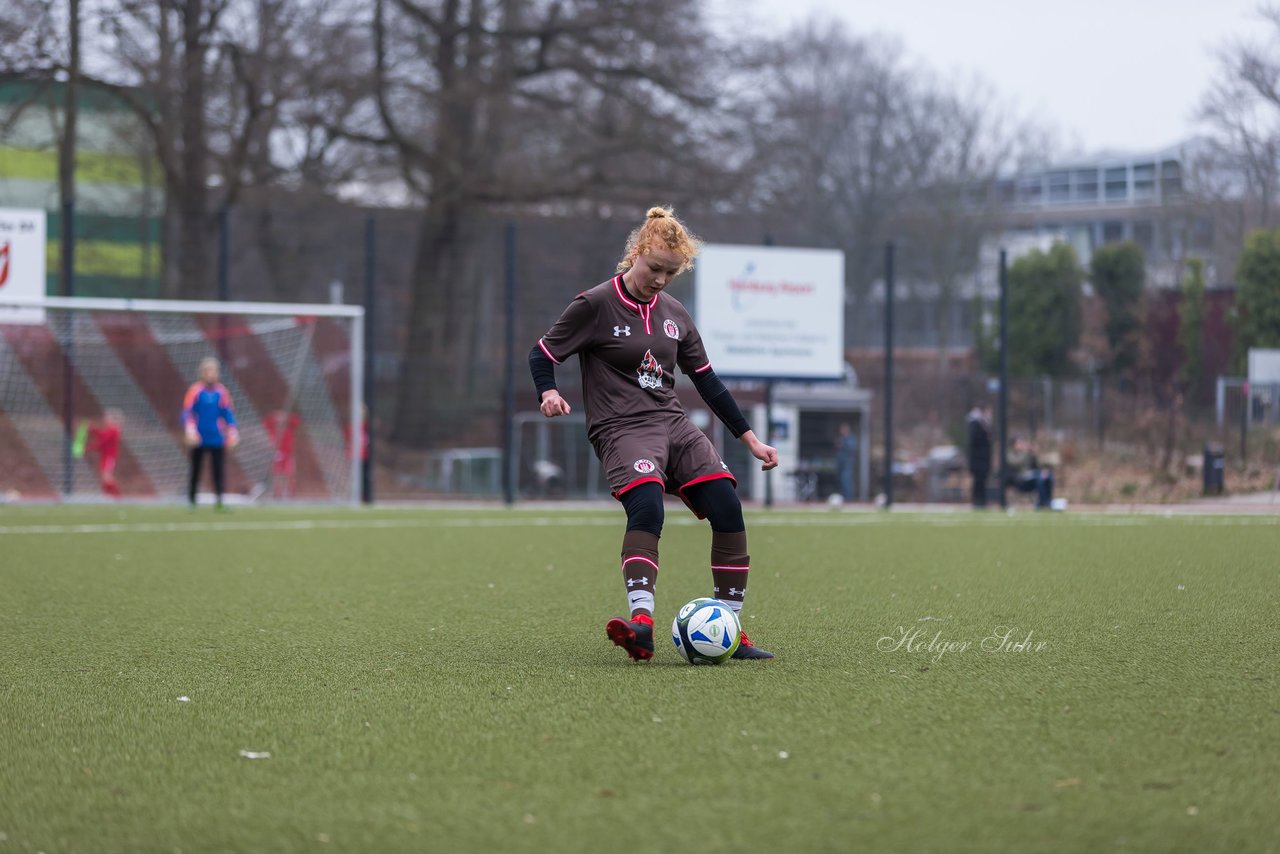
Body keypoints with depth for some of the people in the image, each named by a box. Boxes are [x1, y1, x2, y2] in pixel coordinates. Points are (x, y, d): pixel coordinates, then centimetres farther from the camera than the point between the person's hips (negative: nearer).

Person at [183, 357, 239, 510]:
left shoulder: (221, 392, 5)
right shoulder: (196, 390, -3)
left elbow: (228, 413, 9)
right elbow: (187, 412, -7)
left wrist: (232, 431, -2)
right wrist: (190, 430, -21)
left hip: (217, 439, 2)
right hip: (199, 439, -2)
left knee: (219, 471, -7)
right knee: (195, 471, 4)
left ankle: (219, 502, -8)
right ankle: (191, 501, 13)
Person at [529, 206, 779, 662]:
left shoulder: (673, 313, 14)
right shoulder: (595, 305, -3)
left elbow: (706, 380, 20)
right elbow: (542, 353, 1)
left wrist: (750, 439, 19)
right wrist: (548, 393, -21)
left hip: (673, 424, 6)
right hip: (622, 430, -6)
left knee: (727, 508, -13)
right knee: (647, 506, -34)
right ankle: (641, 624, -47)